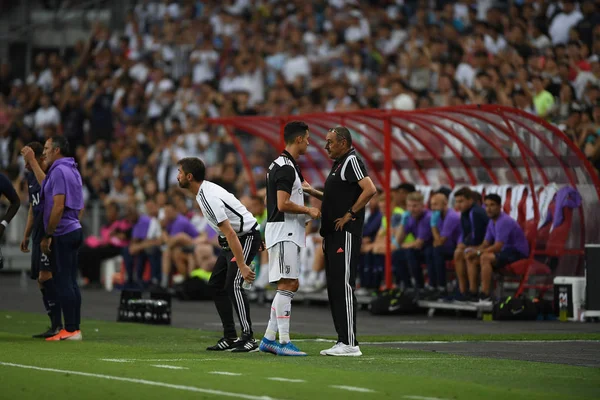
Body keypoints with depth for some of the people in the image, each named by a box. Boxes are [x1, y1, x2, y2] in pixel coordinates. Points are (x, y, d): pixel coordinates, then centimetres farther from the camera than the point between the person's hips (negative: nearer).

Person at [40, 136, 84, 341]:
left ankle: (70, 330, -9)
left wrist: (47, 236, -15)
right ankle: (75, 329, 10)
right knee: (71, 283, 10)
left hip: (62, 234, -10)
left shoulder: (59, 171, -13)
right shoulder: (73, 171, 18)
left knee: (63, 283, -8)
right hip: (74, 230, 10)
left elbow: (58, 207, -20)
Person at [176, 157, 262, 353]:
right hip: (237, 238, 11)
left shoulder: (208, 198, -26)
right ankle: (230, 338, 9)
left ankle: (248, 339, -20)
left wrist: (242, 266, -33)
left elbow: (230, 233, -31)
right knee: (216, 285, 8)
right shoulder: (206, 189, 5)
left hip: (246, 237, -11)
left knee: (233, 285, -21)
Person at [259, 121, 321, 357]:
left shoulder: (281, 165, 18)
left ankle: (269, 339, 13)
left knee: (291, 286, 12)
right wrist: (308, 211, -11)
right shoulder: (286, 168, -15)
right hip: (283, 232, -11)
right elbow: (283, 204, -22)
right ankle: (284, 342, -12)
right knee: (286, 286, -11)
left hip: (288, 233, 11)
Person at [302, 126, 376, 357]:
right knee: (334, 288, 10)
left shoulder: (351, 161, -11)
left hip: (346, 234, -11)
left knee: (343, 286, -11)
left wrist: (350, 214, -19)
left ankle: (349, 343, -11)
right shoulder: (338, 164, 20)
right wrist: (312, 192, 16)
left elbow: (370, 190, -23)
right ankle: (343, 341, 14)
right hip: (333, 235, 11)